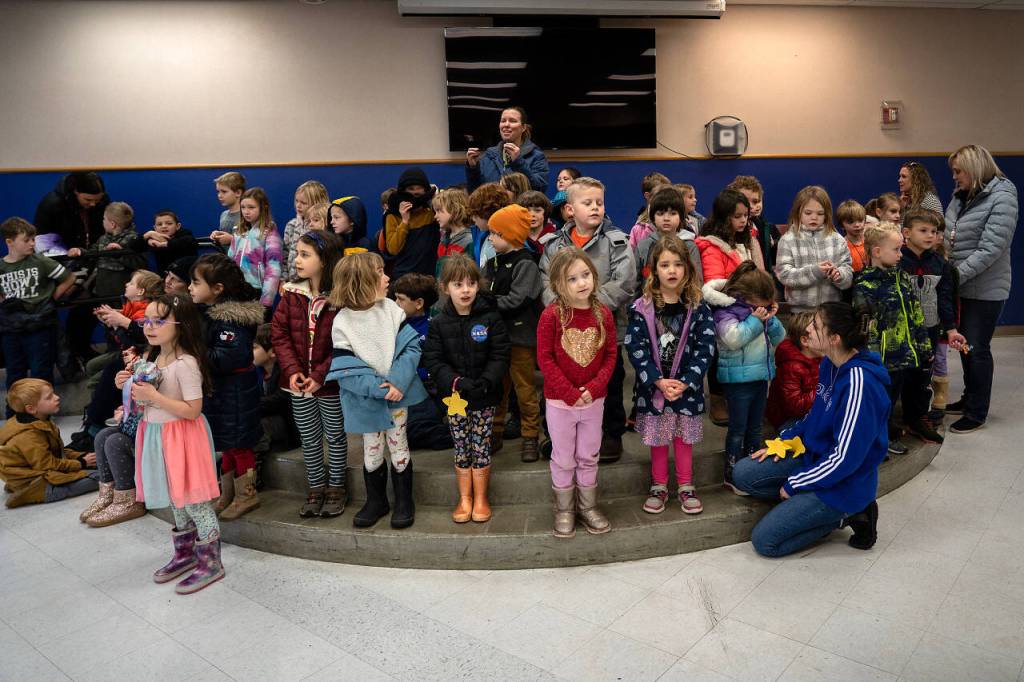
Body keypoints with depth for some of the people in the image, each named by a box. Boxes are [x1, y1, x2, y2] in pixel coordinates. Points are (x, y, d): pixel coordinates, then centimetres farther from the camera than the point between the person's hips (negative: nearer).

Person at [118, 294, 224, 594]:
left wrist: (153, 397, -25)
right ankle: (186, 554, 36)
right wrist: (132, 385, 1)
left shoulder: (186, 363, -21)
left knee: (194, 501, 0)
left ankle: (211, 563, 12)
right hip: (159, 437, 9)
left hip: (182, 438, -9)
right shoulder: (155, 358, 8)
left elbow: (192, 410, -24)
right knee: (176, 500, 20)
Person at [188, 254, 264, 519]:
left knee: (238, 443, 4)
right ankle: (227, 494, 33)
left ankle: (246, 495, 20)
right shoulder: (208, 311, 6)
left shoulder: (230, 318, -23)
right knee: (226, 444, 19)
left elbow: (228, 357, -29)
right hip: (219, 389, 9)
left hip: (236, 393, -9)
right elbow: (203, 346, 14)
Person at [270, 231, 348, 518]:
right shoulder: (292, 294, -3)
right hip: (299, 382, 5)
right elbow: (279, 333, -3)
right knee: (309, 438, 17)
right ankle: (316, 488, 34)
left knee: (335, 436, 14)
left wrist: (320, 376, -20)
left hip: (330, 383, -4)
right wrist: (292, 370, -14)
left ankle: (337, 487, 31)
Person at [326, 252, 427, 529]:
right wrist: (377, 388, -25)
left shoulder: (391, 309, -7)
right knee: (372, 452, 13)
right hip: (366, 400, -1)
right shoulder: (342, 322, -13)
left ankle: (404, 501, 27)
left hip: (397, 392, 1)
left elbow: (411, 346, -9)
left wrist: (398, 382, -21)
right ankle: (376, 500, 33)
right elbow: (344, 369, -16)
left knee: (399, 448, 11)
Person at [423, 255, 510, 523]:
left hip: (485, 396, -1)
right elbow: (433, 360, -7)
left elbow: (500, 356, -9)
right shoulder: (439, 323, -3)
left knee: (481, 446, 8)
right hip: (454, 396, 1)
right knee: (461, 448, 11)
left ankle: (480, 498, 23)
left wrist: (486, 381, -22)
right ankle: (465, 499, 24)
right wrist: (456, 382, -20)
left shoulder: (491, 318, -8)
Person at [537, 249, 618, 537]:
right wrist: (570, 393, -17)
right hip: (559, 401, -2)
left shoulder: (603, 313, -4)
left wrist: (594, 387, -14)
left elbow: (611, 355, 0)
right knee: (563, 459, 12)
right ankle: (564, 510, 29)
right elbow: (544, 358, -14)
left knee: (589, 457, 16)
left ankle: (587, 506, 33)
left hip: (594, 400, 3)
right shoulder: (551, 315, -14)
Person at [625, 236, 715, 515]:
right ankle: (659, 486, 29)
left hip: (687, 387, 0)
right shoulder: (642, 308, -8)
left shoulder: (698, 308, -5)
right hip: (652, 387, 0)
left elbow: (705, 348, -7)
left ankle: (685, 486, 30)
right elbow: (635, 348, -11)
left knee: (683, 438, 13)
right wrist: (658, 381, -17)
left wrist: (684, 383, -15)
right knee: (657, 439, 12)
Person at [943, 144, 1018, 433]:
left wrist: (954, 276, -23)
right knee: (964, 345, 16)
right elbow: (947, 238, 12)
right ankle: (969, 399, 33)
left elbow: (990, 249, -22)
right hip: (960, 287, 7)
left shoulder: (1002, 198, -15)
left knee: (977, 349, 1)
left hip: (984, 290, -7)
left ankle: (977, 413, 13)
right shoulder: (961, 196, 6)